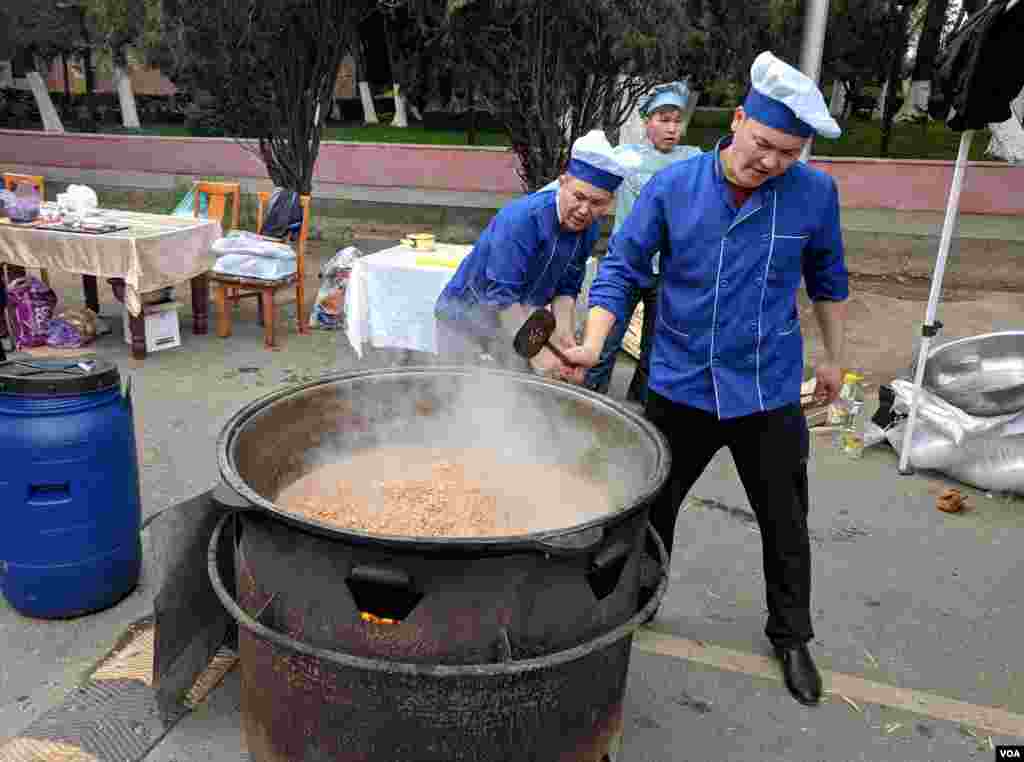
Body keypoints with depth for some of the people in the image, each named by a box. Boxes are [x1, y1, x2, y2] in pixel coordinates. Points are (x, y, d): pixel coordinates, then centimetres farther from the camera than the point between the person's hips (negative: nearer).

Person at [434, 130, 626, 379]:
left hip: (517, 320, 6)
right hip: (467, 314, -5)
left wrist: (563, 336, -20)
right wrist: (537, 352, -35)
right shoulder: (521, 217, -30)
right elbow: (502, 293, -33)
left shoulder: (590, 229, -9)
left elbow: (566, 288, -3)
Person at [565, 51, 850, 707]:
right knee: (650, 508, 17)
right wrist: (593, 345, -19)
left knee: (785, 524, 14)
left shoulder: (814, 193, -7)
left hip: (769, 393, 0)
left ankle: (792, 638, 39)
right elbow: (623, 269, -6)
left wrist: (833, 358, 14)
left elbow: (828, 279, 8)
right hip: (680, 384, 1)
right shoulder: (673, 186, -10)